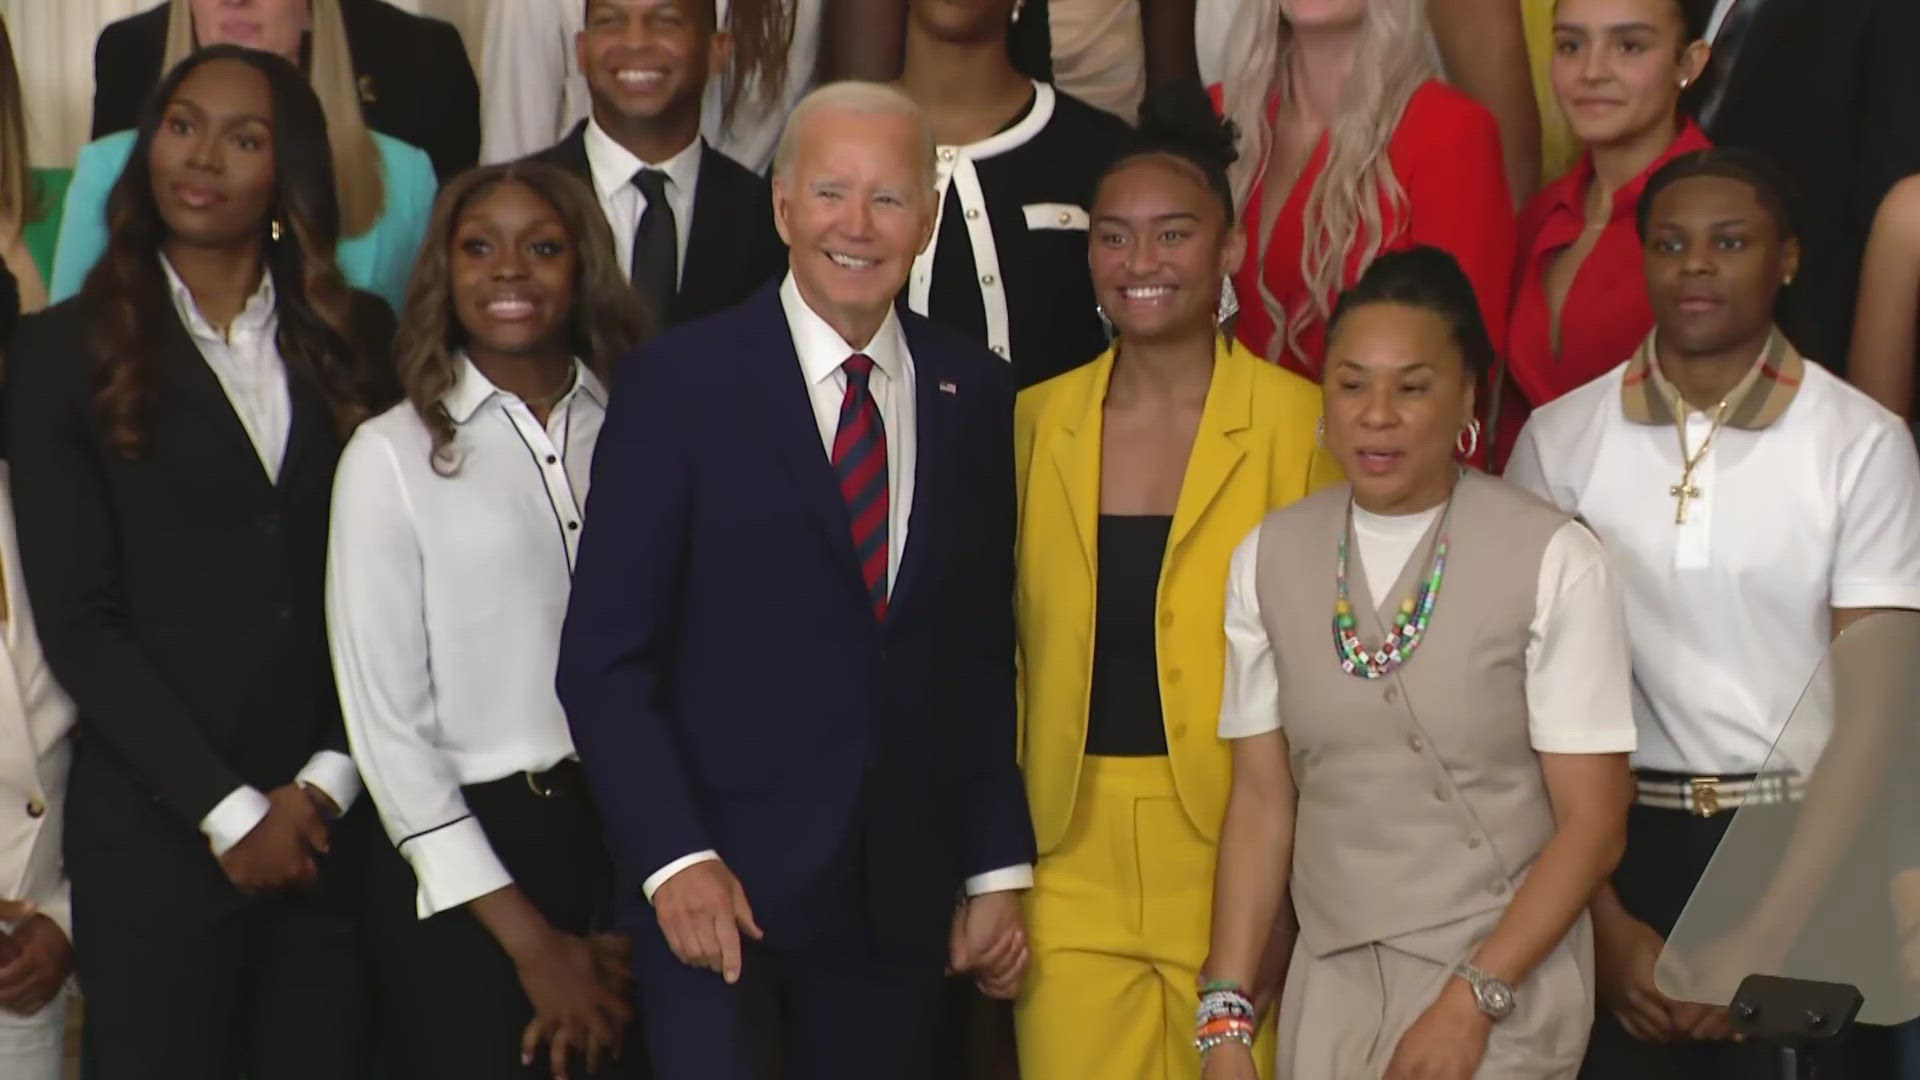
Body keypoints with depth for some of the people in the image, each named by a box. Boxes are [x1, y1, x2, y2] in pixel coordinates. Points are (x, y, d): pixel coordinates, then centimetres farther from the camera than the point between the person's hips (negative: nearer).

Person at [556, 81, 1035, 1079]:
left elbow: (982, 652, 12)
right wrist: (675, 859, -14)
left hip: (901, 887, 4)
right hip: (715, 878, -3)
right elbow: (603, 657, -6)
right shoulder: (680, 381, -4)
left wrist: (998, 868, 8)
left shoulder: (974, 394, 7)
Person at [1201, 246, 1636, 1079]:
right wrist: (1227, 1013, -3)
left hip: (1503, 982, -3)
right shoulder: (1268, 559, 1)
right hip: (1327, 977, 3)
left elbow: (1592, 825, -9)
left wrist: (1470, 1003, -14)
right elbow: (1261, 798, 3)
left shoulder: (1554, 562, -11)